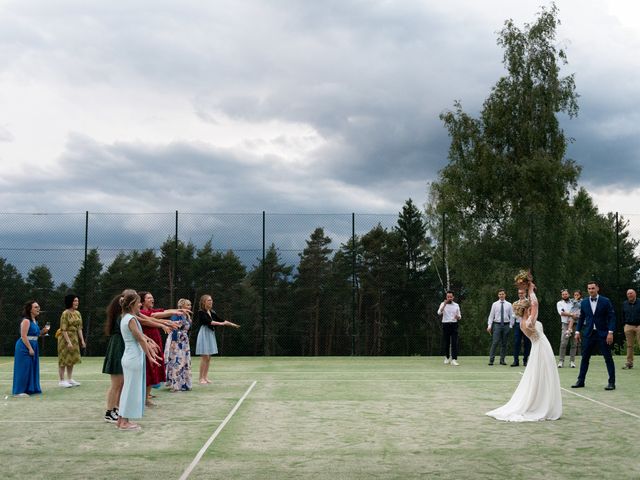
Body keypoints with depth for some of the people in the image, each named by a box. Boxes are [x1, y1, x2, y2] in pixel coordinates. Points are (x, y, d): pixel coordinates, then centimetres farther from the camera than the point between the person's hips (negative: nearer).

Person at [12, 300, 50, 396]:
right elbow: (23, 336, -19)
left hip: (33, 346, 9)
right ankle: (19, 391, 0)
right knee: (24, 368, -6)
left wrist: (42, 331, 6)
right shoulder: (26, 321, -15)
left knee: (32, 368, 13)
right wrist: (30, 348, -21)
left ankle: (30, 389, 23)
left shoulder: (35, 320, 13)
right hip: (24, 347, -9)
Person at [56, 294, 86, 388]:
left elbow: (79, 328, 10)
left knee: (72, 359, 12)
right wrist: (68, 342, -23)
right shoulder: (65, 314, -16)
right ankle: (62, 380, 5)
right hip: (65, 338, -7)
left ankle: (70, 379, 20)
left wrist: (82, 340, 4)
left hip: (74, 338, 8)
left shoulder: (78, 313, 7)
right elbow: (64, 329, -18)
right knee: (64, 359, -2)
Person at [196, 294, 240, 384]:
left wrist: (232, 324, 6)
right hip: (204, 334, -7)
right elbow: (208, 321, -21)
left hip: (211, 334, 7)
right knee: (205, 357, -8)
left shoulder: (212, 312, 11)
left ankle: (206, 377, 12)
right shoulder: (201, 312, -10)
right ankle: (201, 378, -2)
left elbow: (220, 319, 12)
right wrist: (221, 324, -26)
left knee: (208, 357, 7)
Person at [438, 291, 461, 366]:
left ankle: (454, 359, -11)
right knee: (446, 342, 3)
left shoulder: (456, 305, 10)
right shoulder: (443, 304, 3)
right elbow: (439, 313, -16)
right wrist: (445, 304, -25)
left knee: (454, 342, -7)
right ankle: (446, 358, 19)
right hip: (445, 325, -1)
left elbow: (459, 316, 12)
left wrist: (458, 317, -13)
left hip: (454, 324, 1)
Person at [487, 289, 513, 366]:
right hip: (497, 325, -2)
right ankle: (491, 359, -5)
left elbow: (511, 315, 8)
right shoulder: (495, 304, 4)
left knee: (504, 343, 5)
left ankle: (502, 360, 13)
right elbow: (491, 315, 3)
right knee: (495, 342, -7)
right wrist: (489, 325, -5)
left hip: (506, 325, 2)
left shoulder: (509, 305, 7)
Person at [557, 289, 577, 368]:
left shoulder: (573, 302, 15)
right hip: (566, 324, -3)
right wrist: (571, 314, -17)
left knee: (573, 343, 1)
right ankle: (561, 361, -8)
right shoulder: (559, 303, 7)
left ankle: (572, 361, 6)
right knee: (563, 343, -11)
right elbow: (561, 313, -7)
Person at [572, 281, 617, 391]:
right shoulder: (584, 302, 7)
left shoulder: (605, 301, -3)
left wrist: (610, 332, -13)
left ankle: (612, 382, 6)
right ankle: (580, 381, 13)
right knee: (584, 358, 6)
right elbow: (581, 318, 14)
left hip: (602, 334, -3)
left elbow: (612, 317, -5)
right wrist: (578, 331, 8)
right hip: (588, 334, 3)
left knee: (608, 358, 0)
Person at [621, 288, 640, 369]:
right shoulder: (624, 304, 12)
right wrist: (624, 324, 12)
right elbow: (623, 315, 19)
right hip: (628, 326, 3)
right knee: (629, 346, 5)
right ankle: (629, 363, 8)